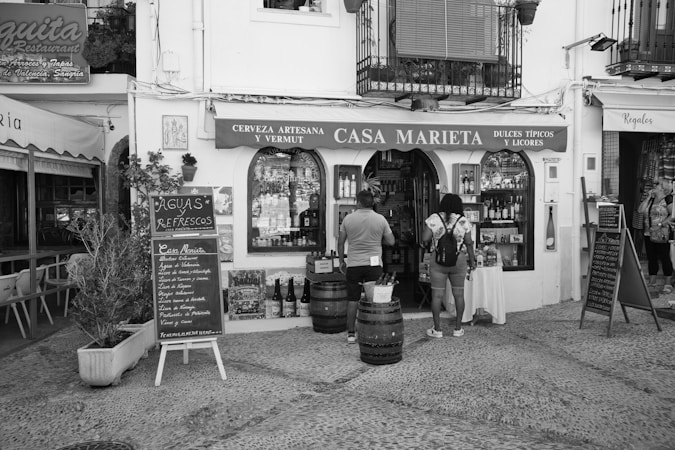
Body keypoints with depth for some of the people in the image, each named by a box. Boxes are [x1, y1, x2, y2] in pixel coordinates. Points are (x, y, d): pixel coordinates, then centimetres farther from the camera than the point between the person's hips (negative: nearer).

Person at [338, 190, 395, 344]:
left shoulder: (348, 219, -1)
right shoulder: (380, 219, -2)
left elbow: (340, 242, 4)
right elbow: (391, 241, 2)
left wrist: (341, 261, 15)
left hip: (353, 264, 1)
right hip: (374, 264, 0)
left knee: (353, 300, 7)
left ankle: (351, 334, 11)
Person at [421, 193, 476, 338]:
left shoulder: (433, 219, -6)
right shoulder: (463, 221, -2)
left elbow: (425, 239, -10)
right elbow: (469, 243, 1)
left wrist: (429, 245, 12)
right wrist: (472, 260, 13)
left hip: (438, 260, -1)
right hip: (459, 261, 1)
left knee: (437, 295, 5)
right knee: (459, 294, 12)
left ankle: (437, 329, 10)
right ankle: (458, 328, 19)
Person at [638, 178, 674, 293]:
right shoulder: (651, 199, 13)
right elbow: (640, 210, 2)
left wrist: (662, 223, -21)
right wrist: (649, 197, 2)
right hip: (649, 234, 7)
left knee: (664, 257, -3)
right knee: (651, 257, 11)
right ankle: (652, 282, 19)